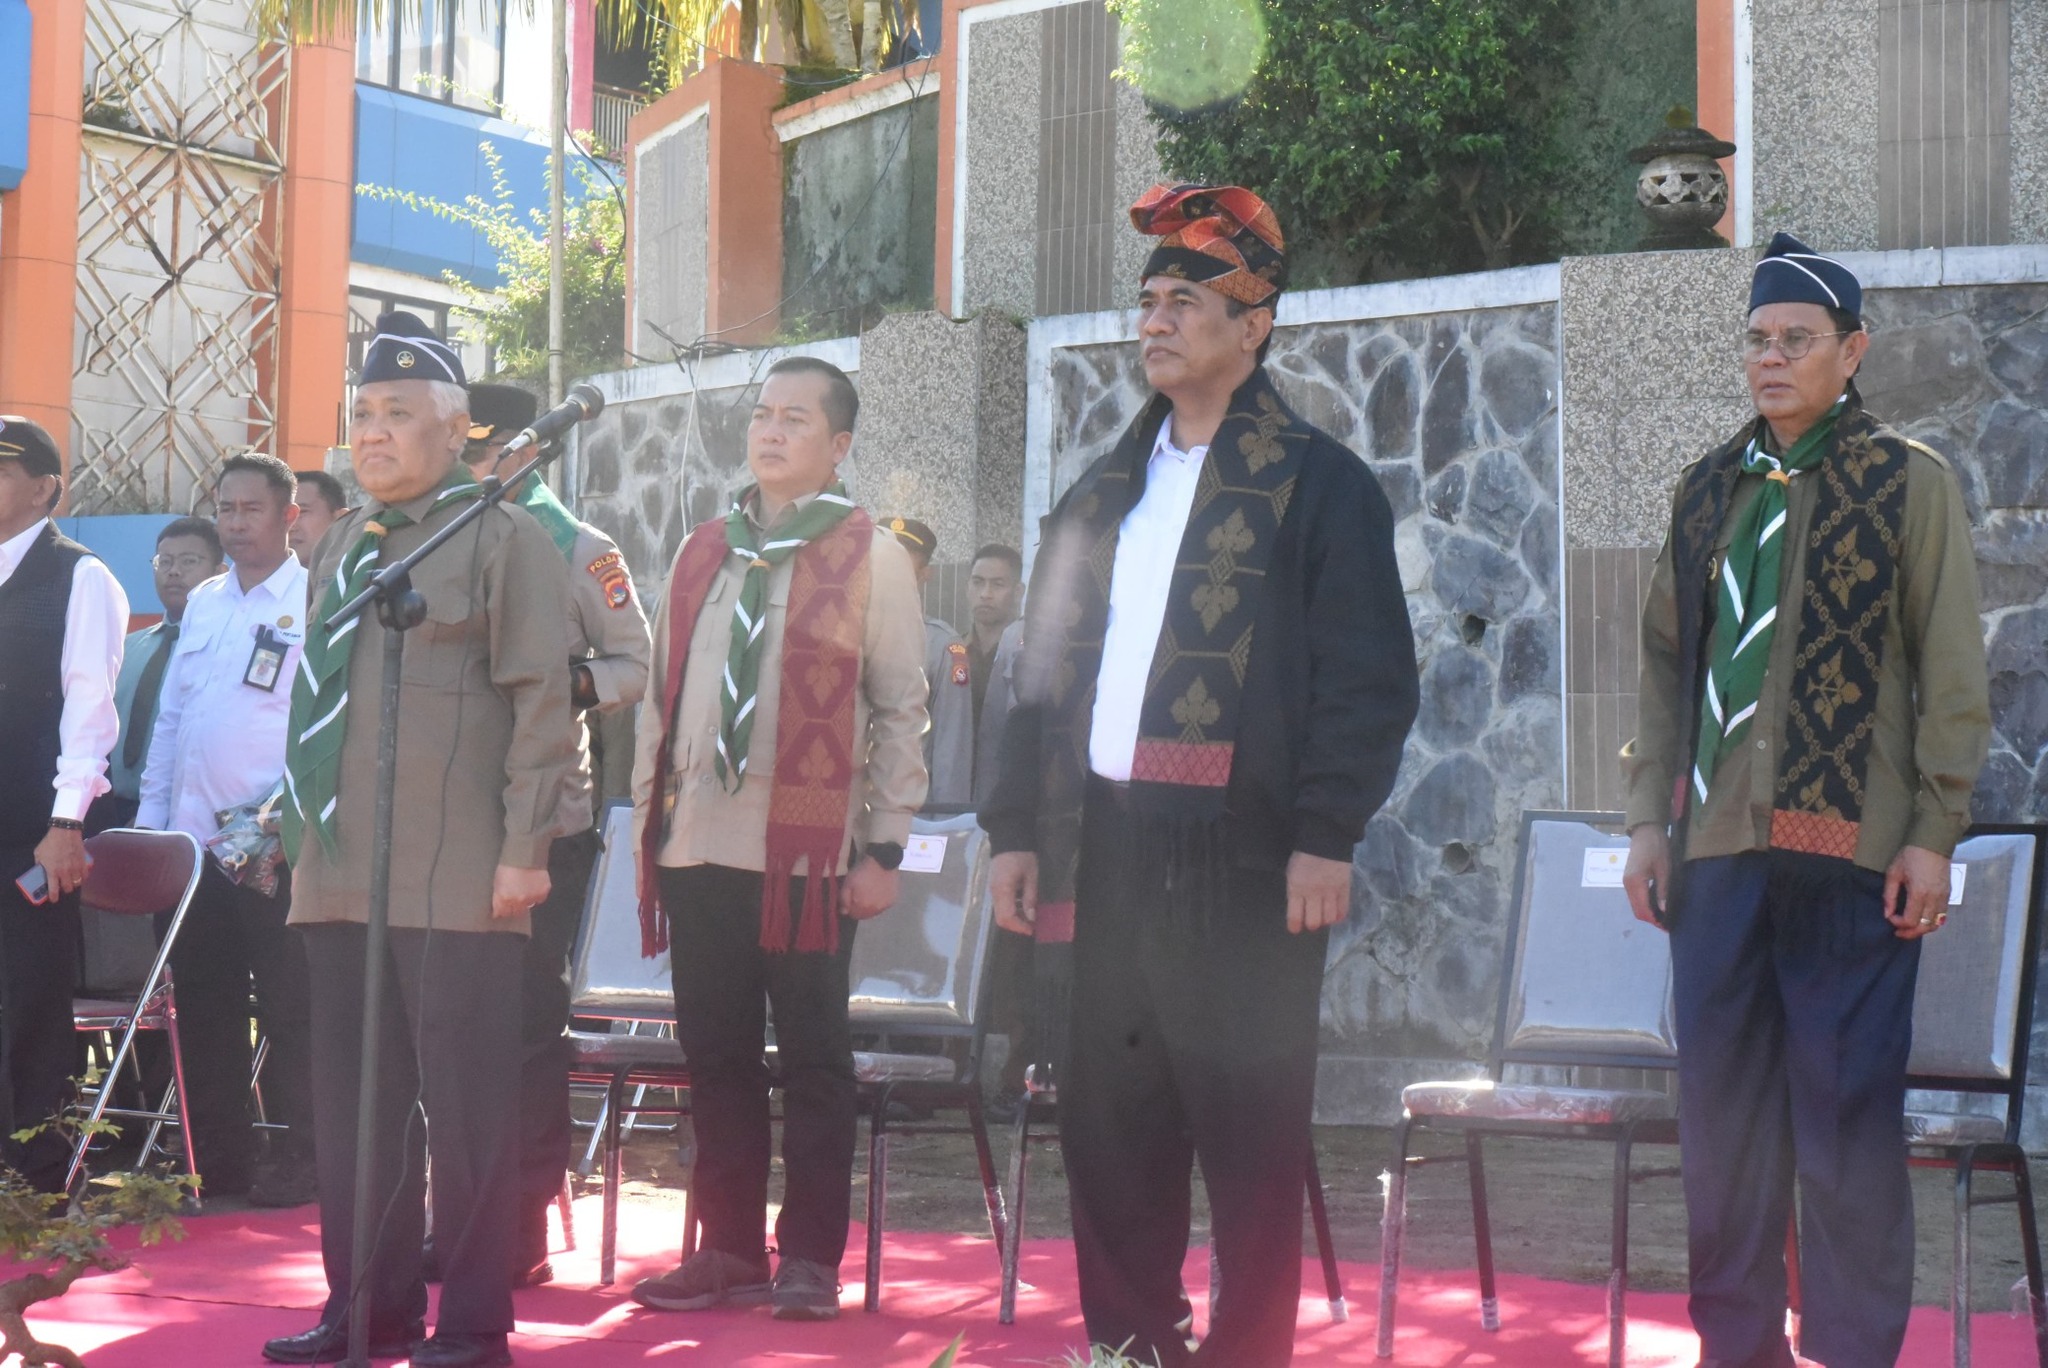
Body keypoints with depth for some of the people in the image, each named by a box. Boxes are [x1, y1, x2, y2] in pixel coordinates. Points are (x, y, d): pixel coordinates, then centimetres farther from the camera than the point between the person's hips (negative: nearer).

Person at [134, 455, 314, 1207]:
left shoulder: (316, 602, -4)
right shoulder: (203, 602, 15)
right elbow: (170, 718, 17)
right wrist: (149, 819, 11)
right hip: (193, 836, 6)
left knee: (286, 1007, 0)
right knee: (204, 1007, 8)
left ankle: (297, 1158, 7)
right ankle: (217, 1159, 16)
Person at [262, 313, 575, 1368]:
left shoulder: (504, 538, -3)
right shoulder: (341, 546, 17)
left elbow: (540, 705, -8)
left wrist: (523, 850, -14)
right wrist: (304, 834, 17)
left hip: (455, 878, -7)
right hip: (340, 874, 7)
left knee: (465, 1103, -2)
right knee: (351, 1101, 10)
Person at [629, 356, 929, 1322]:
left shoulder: (870, 556, 1)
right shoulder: (702, 553, 16)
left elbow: (902, 708, -2)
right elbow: (663, 691, 18)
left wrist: (884, 847, -7)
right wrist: (647, 816, 12)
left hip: (810, 848, -5)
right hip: (698, 843, 5)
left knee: (811, 1056, 1)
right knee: (715, 1052, 8)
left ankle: (810, 1261, 8)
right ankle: (730, 1251, 16)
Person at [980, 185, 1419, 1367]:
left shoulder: (1319, 484, -1)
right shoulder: (1104, 494, 18)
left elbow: (1370, 676, -8)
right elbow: (1044, 672, 18)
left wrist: (1326, 835, -15)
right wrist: (1018, 828, 11)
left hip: (1239, 857, -6)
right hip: (1102, 856, 6)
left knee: (1249, 1131, 0)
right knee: (1107, 1124, 10)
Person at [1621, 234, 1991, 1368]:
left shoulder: (1910, 482, 2)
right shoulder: (1707, 490, 15)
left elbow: (1952, 672, -1)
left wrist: (1933, 832, -7)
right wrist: (1649, 816, 10)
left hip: (1852, 844, -4)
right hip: (1717, 845, 4)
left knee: (1847, 1106, -1)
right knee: (1720, 1105, 7)